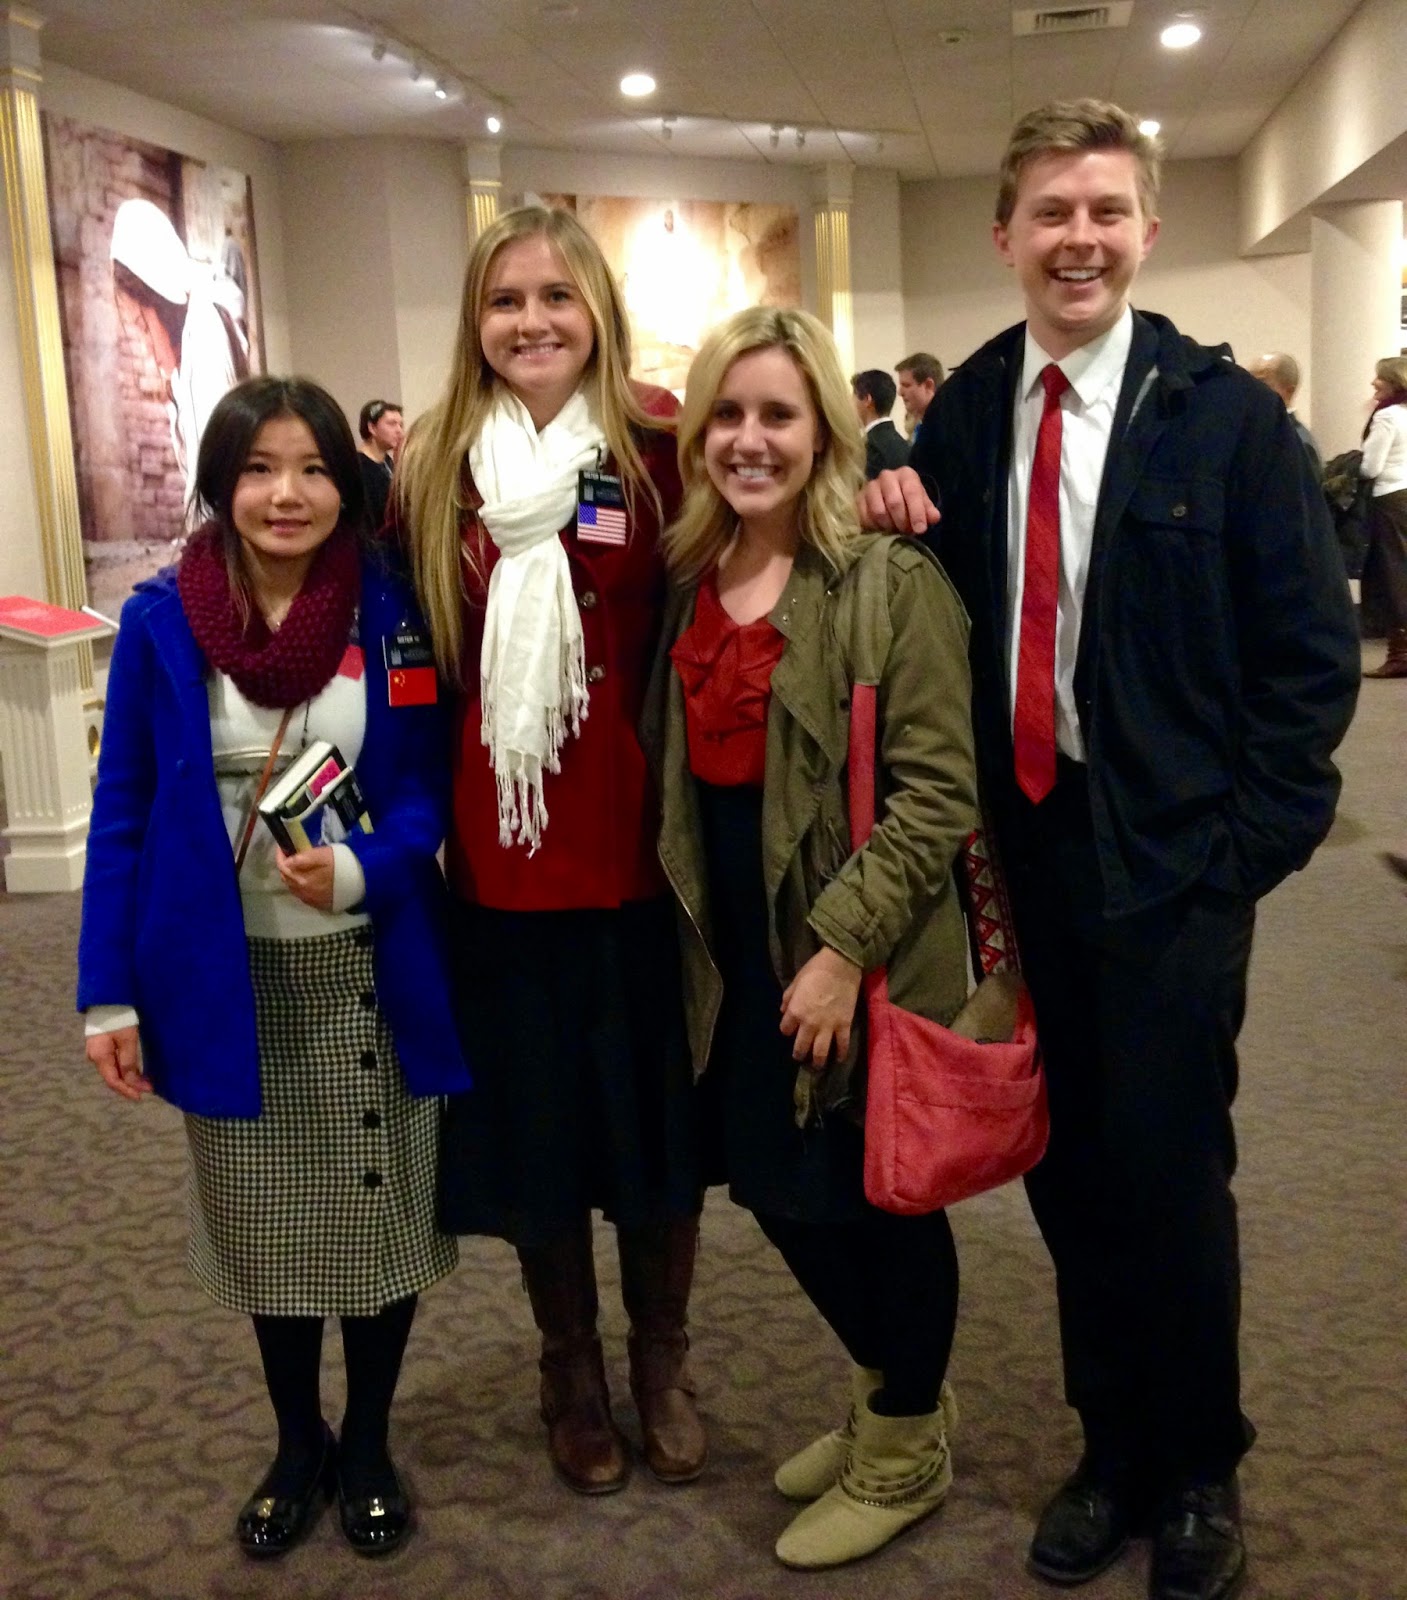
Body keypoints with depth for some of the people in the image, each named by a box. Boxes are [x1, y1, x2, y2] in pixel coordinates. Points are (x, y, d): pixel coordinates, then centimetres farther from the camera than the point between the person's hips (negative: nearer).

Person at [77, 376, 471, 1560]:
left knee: (377, 1216, 11)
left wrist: (358, 872, -22)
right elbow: (122, 815, -2)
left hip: (368, 971, 0)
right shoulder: (162, 622, -6)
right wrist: (110, 989, -5)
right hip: (228, 975, 1)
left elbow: (434, 788, -3)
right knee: (263, 1223, 15)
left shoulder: (392, 613, -7)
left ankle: (368, 1444, 35)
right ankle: (298, 1442, 38)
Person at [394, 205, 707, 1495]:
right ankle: (571, 1368, 35)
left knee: (659, 1110, 12)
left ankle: (663, 1362, 35)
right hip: (498, 854, 2)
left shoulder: (659, 446, -2)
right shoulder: (433, 468, 4)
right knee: (534, 1117, 13)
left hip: (641, 844, -1)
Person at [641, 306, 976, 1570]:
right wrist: (695, 935, 7)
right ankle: (892, 1395, 42)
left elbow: (936, 789, -17)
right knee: (773, 1183, 16)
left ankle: (906, 1450, 34)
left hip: (865, 963, -6)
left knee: (877, 1197, 8)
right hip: (739, 953, 7)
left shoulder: (891, 579, -13)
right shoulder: (687, 577, 7)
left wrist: (844, 947, -22)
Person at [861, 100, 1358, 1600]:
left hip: (1173, 856, -3)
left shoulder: (1228, 415, -4)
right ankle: (1112, 1448, 33)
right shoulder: (964, 411, 5)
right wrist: (906, 525, -10)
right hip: (1022, 844, 3)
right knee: (1065, 1167, 12)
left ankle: (1198, 1474, 28)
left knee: (1168, 1170, 3)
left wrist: (1251, 835, -8)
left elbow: (1312, 649, -4)